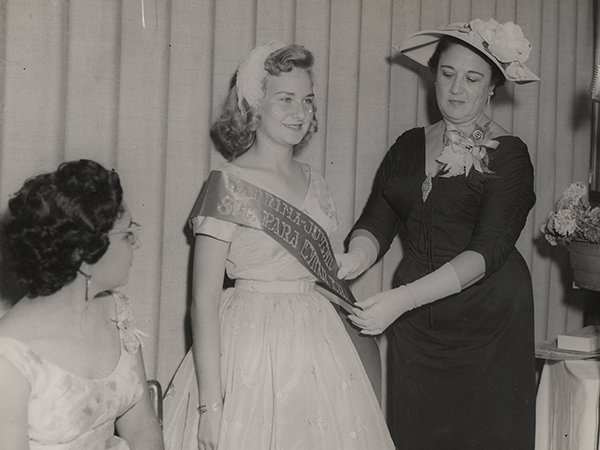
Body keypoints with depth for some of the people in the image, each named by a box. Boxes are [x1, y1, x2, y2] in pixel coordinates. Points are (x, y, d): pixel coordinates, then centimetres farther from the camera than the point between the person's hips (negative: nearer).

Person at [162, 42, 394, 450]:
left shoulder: (312, 181, 8)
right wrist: (210, 403, -18)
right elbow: (204, 302, -14)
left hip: (318, 345, 6)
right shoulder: (229, 184, -12)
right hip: (251, 347, -6)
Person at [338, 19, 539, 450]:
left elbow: (488, 250, -16)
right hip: (415, 327, 4)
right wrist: (355, 257, -20)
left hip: (486, 323, -3)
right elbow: (376, 222, 4)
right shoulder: (409, 146, 9)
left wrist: (402, 299, -26)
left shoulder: (508, 156, -6)